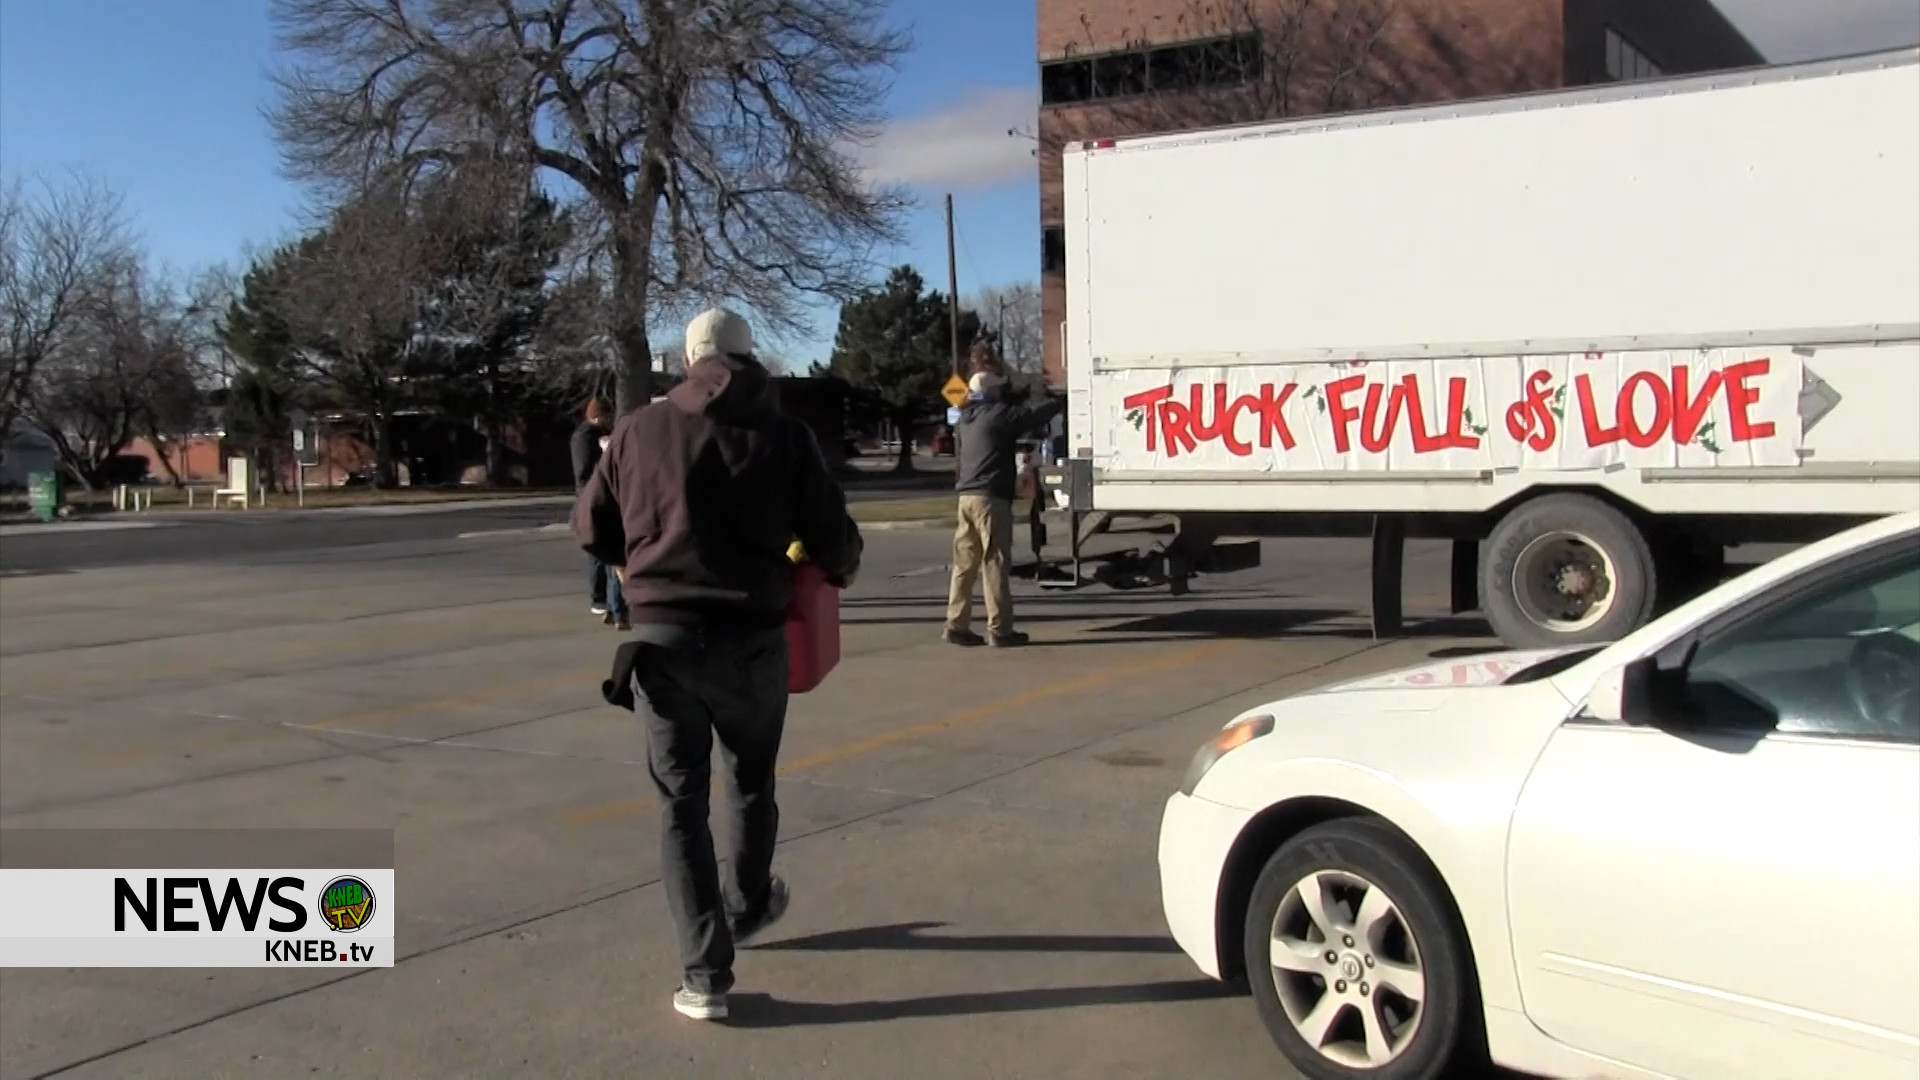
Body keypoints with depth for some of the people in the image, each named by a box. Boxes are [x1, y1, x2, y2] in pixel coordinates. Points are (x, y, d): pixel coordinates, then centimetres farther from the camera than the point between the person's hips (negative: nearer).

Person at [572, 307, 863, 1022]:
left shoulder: (640, 430, 2)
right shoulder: (782, 434, -3)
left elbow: (591, 529, 9)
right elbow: (833, 538, -2)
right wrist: (840, 571, 21)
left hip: (662, 637, 0)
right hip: (751, 638, 0)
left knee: (682, 801, 9)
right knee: (750, 782, 23)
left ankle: (705, 974, 5)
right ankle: (748, 908, 45)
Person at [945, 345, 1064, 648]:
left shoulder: (965, 418, 17)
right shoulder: (999, 414, -8)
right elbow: (1033, 417, -8)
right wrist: (1060, 403, 7)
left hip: (967, 496, 8)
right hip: (991, 497, -8)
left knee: (965, 563, 9)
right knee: (994, 564, -5)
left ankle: (956, 626, 8)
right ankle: (999, 630, -3)